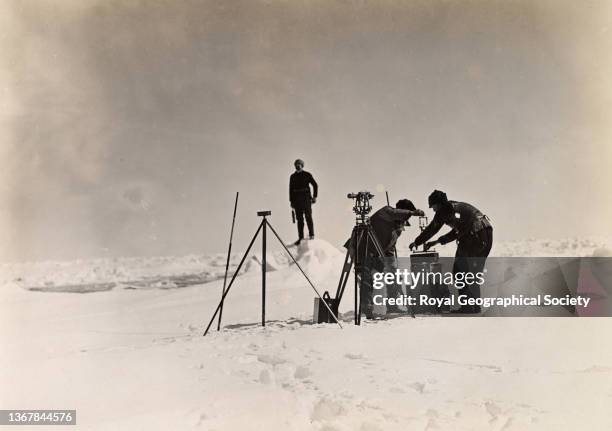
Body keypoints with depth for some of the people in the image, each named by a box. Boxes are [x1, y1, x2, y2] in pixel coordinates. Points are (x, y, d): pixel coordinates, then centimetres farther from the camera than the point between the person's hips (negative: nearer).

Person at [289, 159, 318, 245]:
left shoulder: (307, 175, 1)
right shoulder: (292, 176, 11)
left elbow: (315, 185, 5)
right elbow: (291, 189, 14)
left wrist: (314, 196, -2)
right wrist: (291, 201, 9)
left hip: (306, 199, -3)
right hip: (297, 200, 3)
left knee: (308, 217, -7)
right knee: (299, 218, 3)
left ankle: (311, 235, 2)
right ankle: (300, 237, 5)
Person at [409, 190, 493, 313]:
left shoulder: (445, 209, 0)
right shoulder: (458, 207, 27)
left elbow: (432, 229, 5)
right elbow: (456, 232, 34)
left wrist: (417, 242, 18)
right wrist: (437, 241, 35)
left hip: (475, 237, -9)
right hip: (486, 236, 9)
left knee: (460, 271, -2)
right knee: (473, 273, 15)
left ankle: (468, 307, -4)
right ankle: (475, 306, 18)